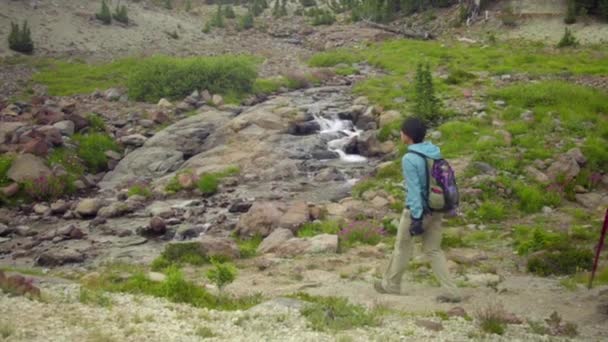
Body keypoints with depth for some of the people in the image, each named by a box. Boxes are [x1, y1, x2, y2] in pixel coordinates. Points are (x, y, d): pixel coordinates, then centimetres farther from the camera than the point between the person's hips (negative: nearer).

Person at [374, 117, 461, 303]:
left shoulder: (409, 159, -19)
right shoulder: (435, 152, 3)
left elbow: (414, 190, -21)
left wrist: (416, 218, -19)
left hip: (418, 210, -6)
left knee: (402, 247, 13)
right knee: (434, 250, 13)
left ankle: (390, 284, 30)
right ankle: (450, 291, 7)